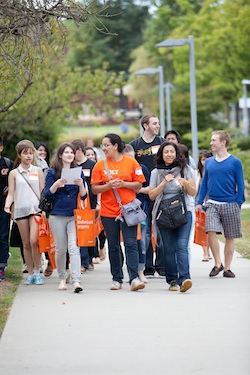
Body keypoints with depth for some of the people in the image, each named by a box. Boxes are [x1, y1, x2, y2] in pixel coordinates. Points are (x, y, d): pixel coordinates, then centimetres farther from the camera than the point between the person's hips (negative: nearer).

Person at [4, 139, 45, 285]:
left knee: (34, 240, -18)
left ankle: (37, 271, -5)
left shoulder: (38, 171, 9)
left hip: (36, 209, -1)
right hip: (21, 210, 2)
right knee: (26, 244, 4)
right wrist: (7, 205, -11)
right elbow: (11, 194, 8)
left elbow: (43, 191, 9)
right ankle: (31, 274, 13)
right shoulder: (14, 173, 9)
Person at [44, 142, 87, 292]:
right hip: (57, 216, 0)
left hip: (74, 216, 0)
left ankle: (76, 281, -19)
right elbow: (47, 195, -2)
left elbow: (84, 196, 6)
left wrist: (81, 185, -13)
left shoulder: (78, 172, 7)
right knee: (61, 249, 5)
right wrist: (56, 184, -20)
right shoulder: (53, 172, 2)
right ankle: (62, 279, 20)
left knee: (74, 248, -11)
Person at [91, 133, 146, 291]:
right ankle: (117, 279, 14)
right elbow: (95, 189, 2)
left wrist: (124, 184, -13)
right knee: (113, 247, 7)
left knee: (131, 244, -9)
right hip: (108, 211, 2)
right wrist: (108, 186, -15)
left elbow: (139, 185, 3)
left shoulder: (131, 162, 1)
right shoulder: (100, 165, 4)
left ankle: (134, 278, -13)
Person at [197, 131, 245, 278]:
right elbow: (204, 184, 15)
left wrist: (238, 204, -5)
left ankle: (227, 268, 14)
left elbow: (240, 185, 1)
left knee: (230, 237, 3)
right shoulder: (209, 162, 9)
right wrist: (200, 202, 7)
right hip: (212, 204, 2)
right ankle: (218, 264, -3)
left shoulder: (235, 162, -1)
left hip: (230, 205, -2)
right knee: (211, 231, -16)